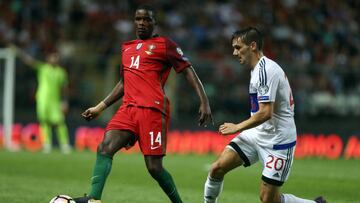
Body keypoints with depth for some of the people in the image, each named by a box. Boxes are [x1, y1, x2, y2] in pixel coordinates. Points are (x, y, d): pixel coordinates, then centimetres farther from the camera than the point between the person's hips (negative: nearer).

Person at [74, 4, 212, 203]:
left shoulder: (164, 44, 5)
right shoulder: (126, 48, 24)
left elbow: (188, 71, 2)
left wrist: (204, 101, -9)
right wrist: (100, 107, 31)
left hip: (152, 110, -6)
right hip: (128, 108, 6)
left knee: (154, 167, -9)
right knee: (104, 148, -18)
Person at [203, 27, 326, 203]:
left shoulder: (265, 70, -21)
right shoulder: (258, 68, 11)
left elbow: (265, 113, -26)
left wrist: (238, 127, -14)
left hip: (277, 140, -9)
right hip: (258, 134, 9)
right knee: (218, 168, -5)